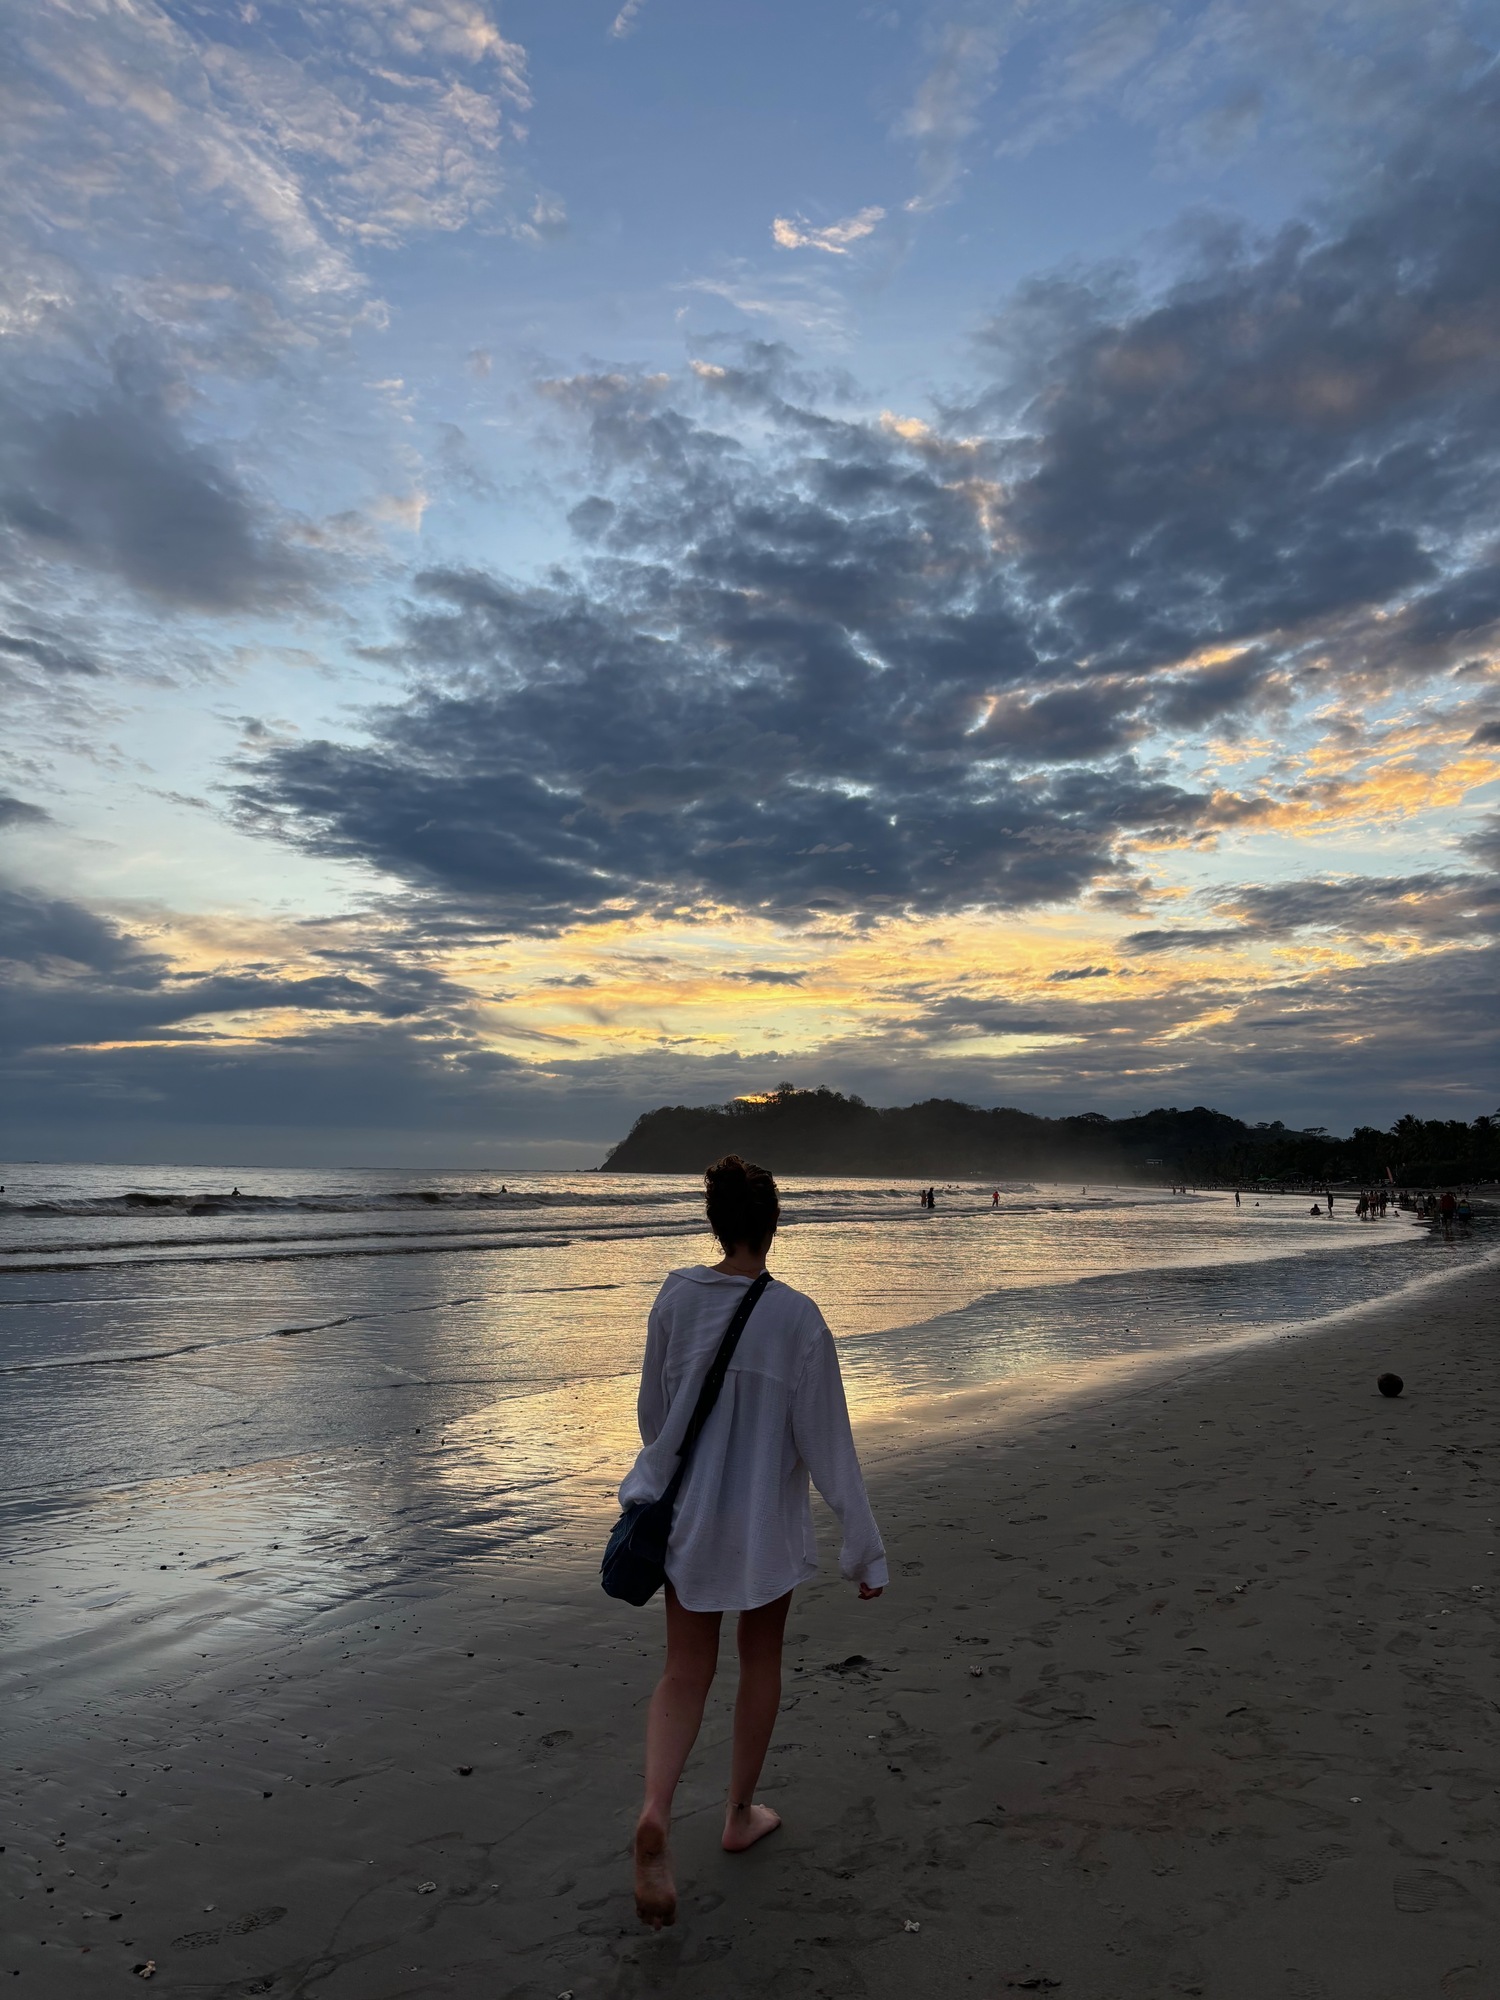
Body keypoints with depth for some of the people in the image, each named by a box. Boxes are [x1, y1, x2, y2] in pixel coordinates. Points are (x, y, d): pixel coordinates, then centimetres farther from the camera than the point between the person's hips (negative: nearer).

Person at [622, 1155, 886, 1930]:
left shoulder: (675, 1298, -11)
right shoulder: (796, 1317, -21)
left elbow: (652, 1413, 2)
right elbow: (827, 1444, -16)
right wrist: (865, 1549, -6)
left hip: (687, 1514, 3)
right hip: (765, 1518, -2)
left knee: (685, 1670, 15)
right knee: (760, 1661, 21)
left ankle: (655, 1810, -6)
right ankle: (740, 1814, 37)